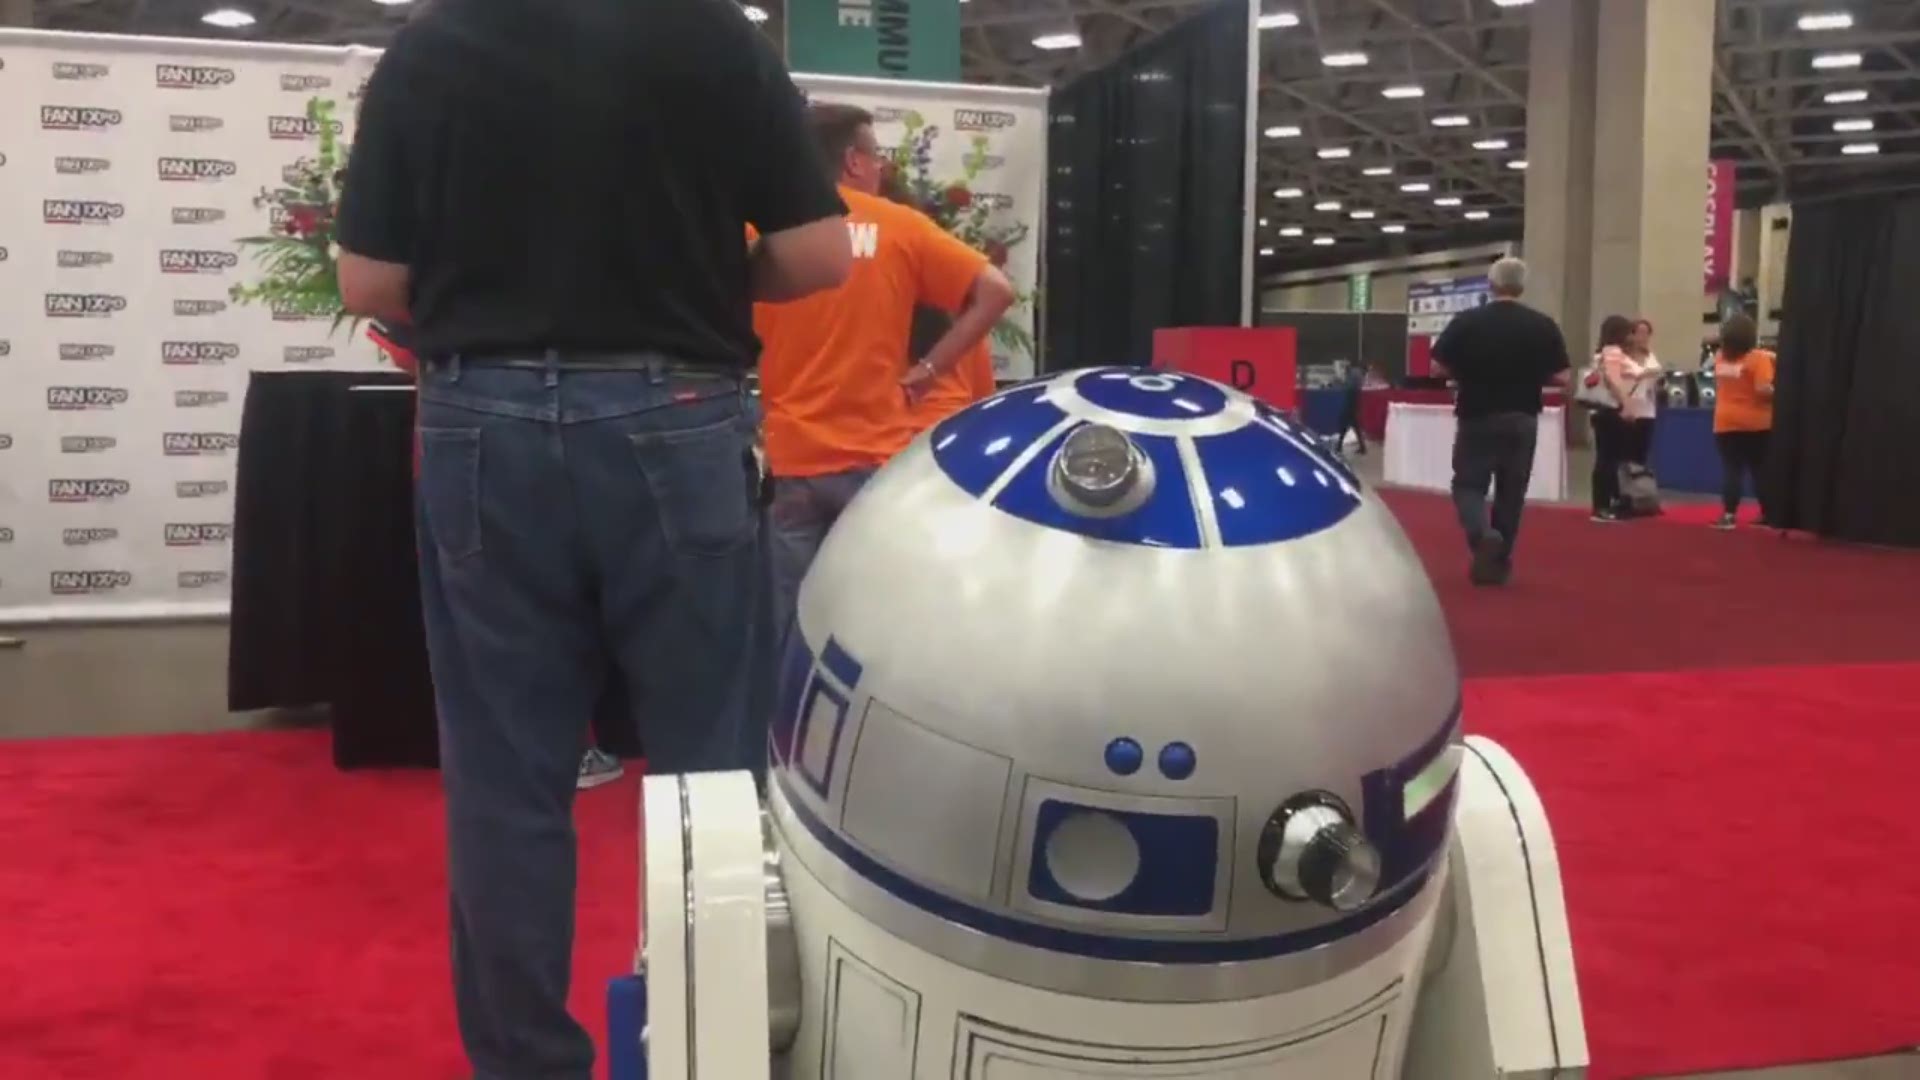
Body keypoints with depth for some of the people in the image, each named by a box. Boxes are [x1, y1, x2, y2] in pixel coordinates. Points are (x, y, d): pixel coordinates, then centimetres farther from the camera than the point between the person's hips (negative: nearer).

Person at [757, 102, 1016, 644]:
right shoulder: (899, 227, 1)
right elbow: (995, 291, -2)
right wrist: (928, 370, -1)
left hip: (784, 457, 1)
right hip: (875, 457, 0)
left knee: (787, 621, 5)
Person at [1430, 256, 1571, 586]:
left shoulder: (1466, 321, -7)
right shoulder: (1543, 325, -3)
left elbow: (1439, 367, -5)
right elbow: (1561, 377, -4)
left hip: (1477, 416, -2)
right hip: (1522, 419, 2)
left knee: (1468, 484, 8)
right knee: (1511, 492, 12)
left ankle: (1482, 534, -20)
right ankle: (1497, 563, 16)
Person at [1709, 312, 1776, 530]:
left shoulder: (1720, 358, 5)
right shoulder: (1758, 358, -13)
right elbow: (1763, 390, -23)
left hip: (1725, 423, 4)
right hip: (1755, 424, -3)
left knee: (1730, 470, 3)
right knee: (1761, 471, 6)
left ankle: (1728, 514, -4)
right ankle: (1767, 513, 12)